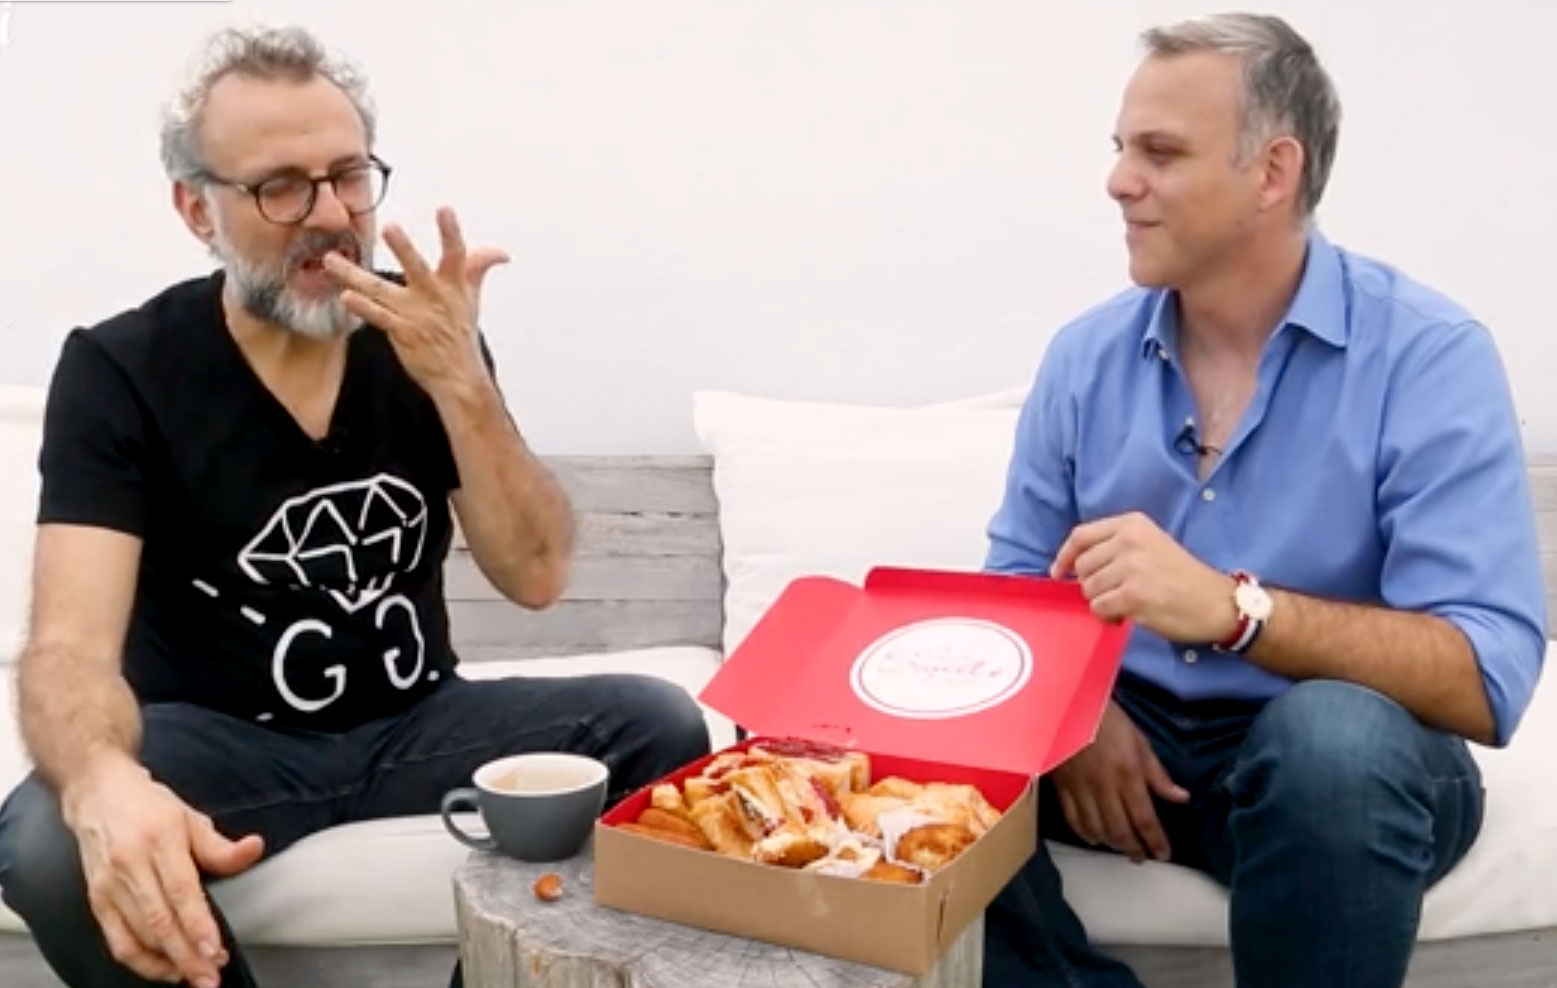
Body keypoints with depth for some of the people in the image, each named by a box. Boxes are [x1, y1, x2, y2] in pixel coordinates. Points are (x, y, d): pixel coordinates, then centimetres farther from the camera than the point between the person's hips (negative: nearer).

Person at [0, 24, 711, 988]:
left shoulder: (423, 335, -2)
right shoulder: (118, 371, -11)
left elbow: (536, 577, -8)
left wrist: (461, 383, -23)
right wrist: (104, 784, -46)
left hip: (417, 725, 3)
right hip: (218, 742, -2)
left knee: (663, 728, -21)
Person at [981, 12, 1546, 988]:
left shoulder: (1430, 356, -13)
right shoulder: (1085, 354, 1)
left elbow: (1487, 679, -22)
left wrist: (1232, 607, -35)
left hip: (1342, 765, -3)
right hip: (1130, 733, 4)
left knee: (1334, 732, -36)